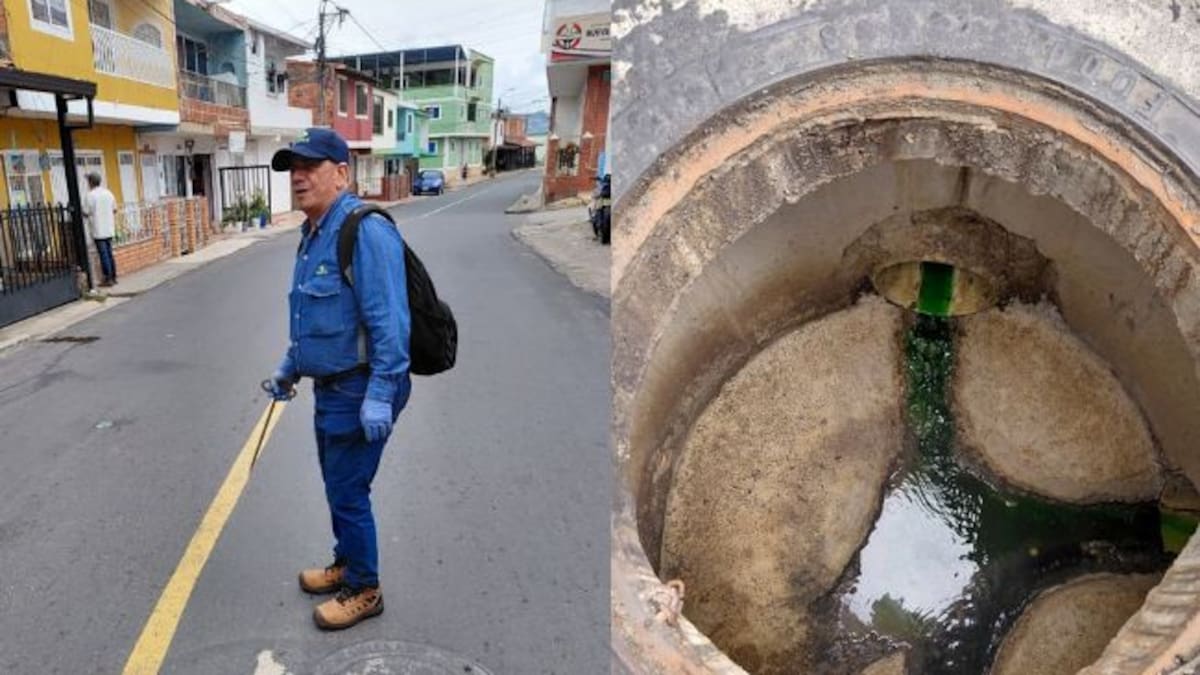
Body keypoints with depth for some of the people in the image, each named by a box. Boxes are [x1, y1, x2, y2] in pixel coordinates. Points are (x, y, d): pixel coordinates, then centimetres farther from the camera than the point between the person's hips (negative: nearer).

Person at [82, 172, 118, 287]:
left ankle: (108, 279, -1)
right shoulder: (108, 193, 7)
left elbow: (86, 213, -10)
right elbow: (114, 210, 13)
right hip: (109, 229, 6)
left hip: (98, 231, -6)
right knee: (110, 254, 12)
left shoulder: (89, 195, -11)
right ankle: (113, 277, 15)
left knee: (103, 255, -3)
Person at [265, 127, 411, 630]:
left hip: (360, 391, -10)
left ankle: (363, 591, 22)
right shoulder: (313, 233, 10)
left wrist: (379, 396, -28)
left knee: (348, 493, 3)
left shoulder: (366, 231, -22)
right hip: (331, 386, 10)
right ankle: (346, 564, 43)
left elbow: (389, 322, -27)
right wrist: (289, 368, 24)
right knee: (337, 485, 23)